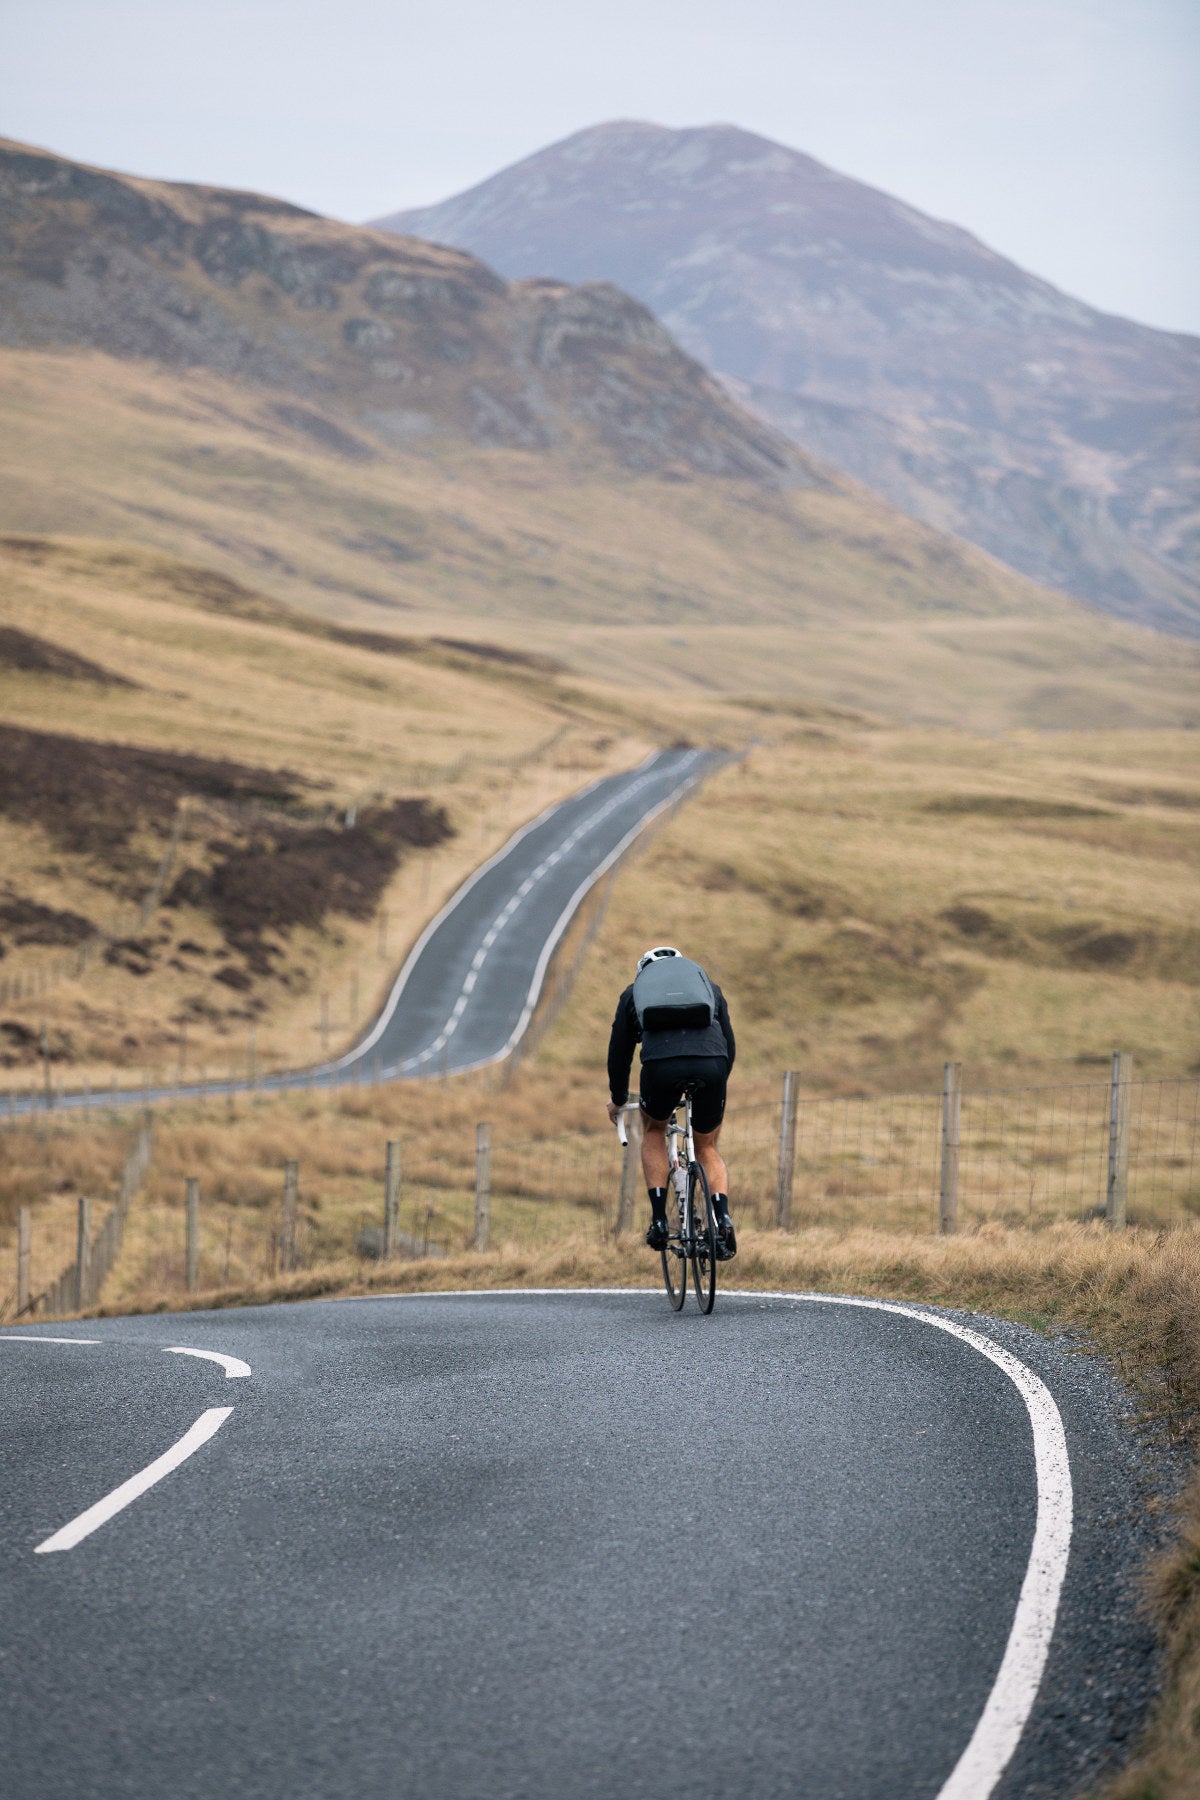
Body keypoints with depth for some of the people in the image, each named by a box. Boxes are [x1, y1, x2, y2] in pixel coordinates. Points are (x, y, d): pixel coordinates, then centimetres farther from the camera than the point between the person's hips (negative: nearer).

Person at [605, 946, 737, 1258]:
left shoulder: (635, 992, 30)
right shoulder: (708, 986, 34)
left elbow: (619, 1051, 32)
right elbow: (730, 1046, 37)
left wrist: (617, 1099, 48)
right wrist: (714, 1085, 53)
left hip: (662, 1066, -1)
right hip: (712, 1064, 1)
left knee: (654, 1131, 28)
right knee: (708, 1148, 21)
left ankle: (658, 1220, 16)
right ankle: (723, 1218, -3)